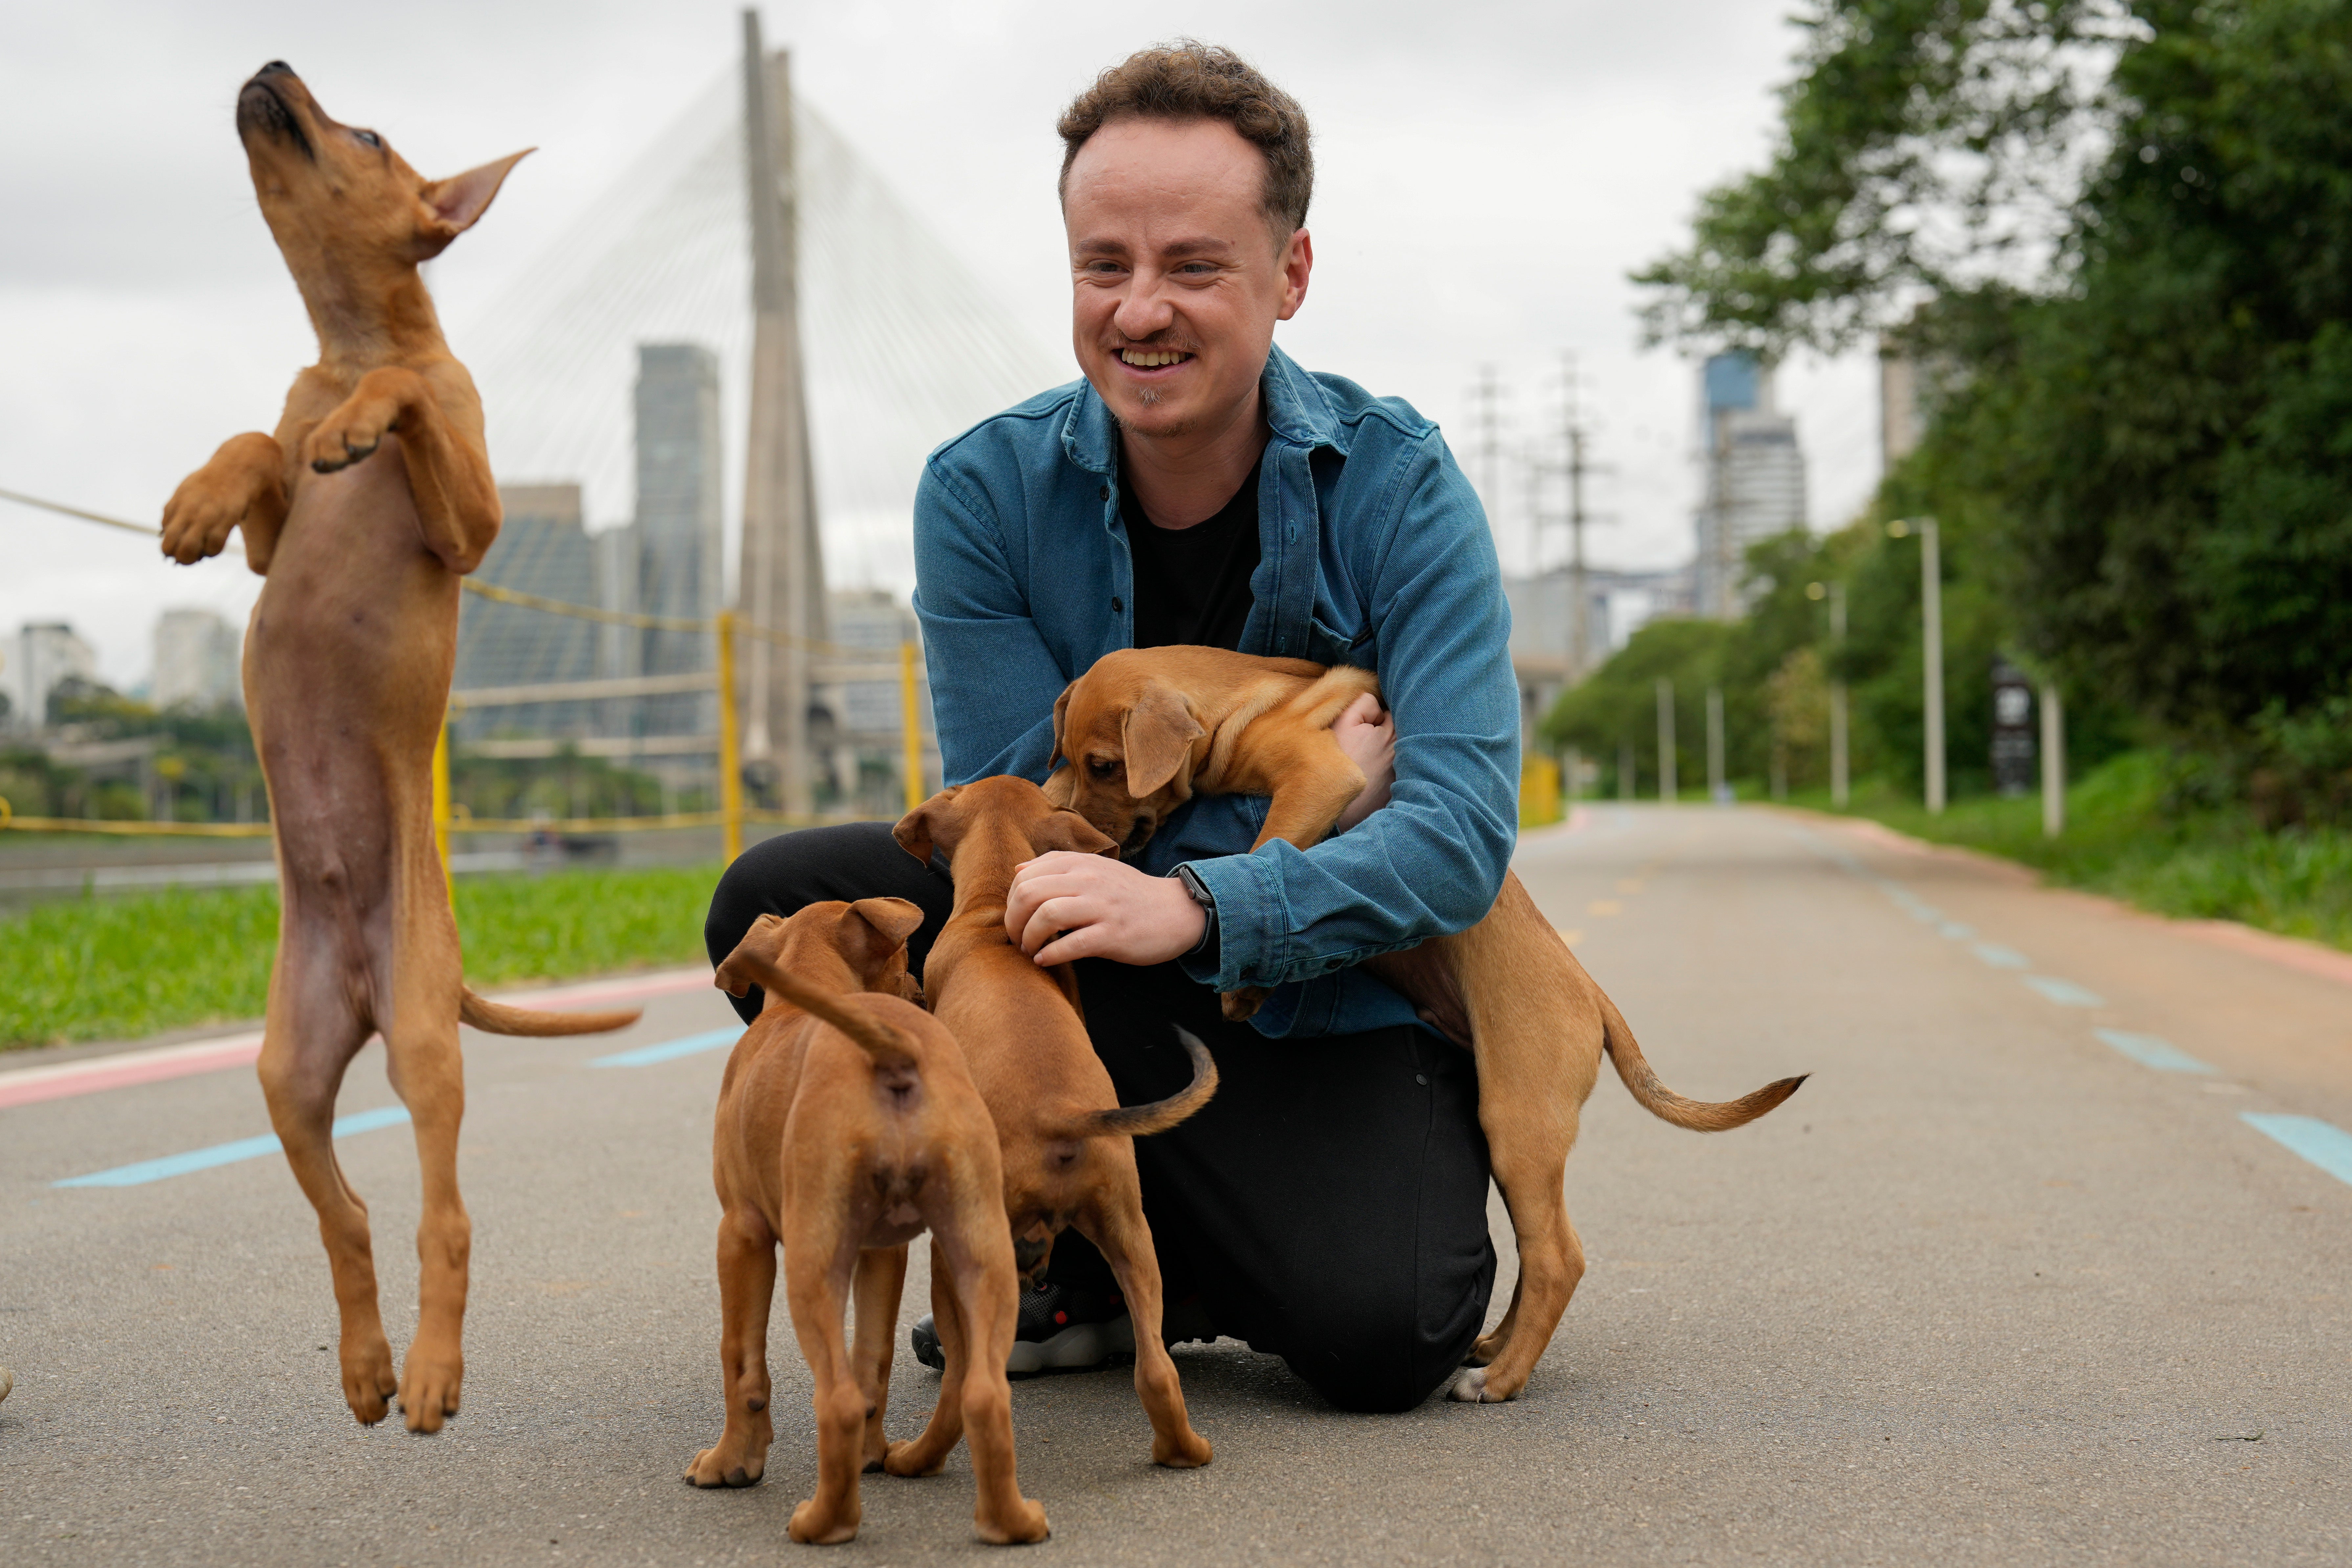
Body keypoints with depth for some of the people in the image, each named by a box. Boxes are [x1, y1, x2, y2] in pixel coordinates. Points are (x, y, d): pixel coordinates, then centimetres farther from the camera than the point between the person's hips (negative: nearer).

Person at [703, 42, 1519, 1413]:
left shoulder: (1397, 487, -12)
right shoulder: (986, 491, -8)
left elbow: (1461, 833, -21)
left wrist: (1200, 903, -38)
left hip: (1338, 1008, -2)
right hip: (1096, 992, 2)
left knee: (1378, 1339, -29)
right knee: (786, 902, -23)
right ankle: (1087, 1259, -4)